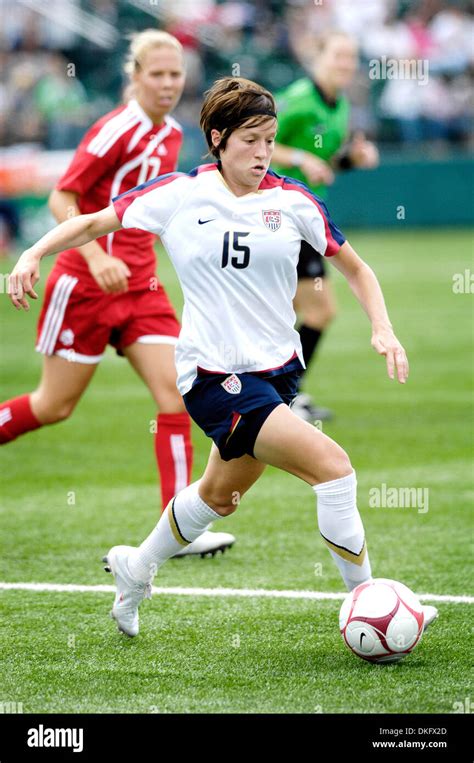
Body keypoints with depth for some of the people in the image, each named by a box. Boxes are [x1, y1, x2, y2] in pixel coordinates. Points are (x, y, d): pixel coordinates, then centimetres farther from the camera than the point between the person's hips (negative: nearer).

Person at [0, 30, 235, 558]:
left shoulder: (170, 134, 8)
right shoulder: (117, 130, -16)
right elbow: (61, 200, -17)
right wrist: (97, 257, -27)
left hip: (139, 286, 7)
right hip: (85, 285, -6)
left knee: (176, 393, -8)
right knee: (55, 405, 3)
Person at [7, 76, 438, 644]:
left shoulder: (292, 201, 1)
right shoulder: (178, 194, -5)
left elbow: (354, 267, 11)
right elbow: (94, 223, 5)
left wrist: (382, 329, -2)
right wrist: (35, 253, -9)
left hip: (277, 368, 5)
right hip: (214, 374, -5)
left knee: (220, 495, 21)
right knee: (332, 465, -20)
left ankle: (135, 570, 47)